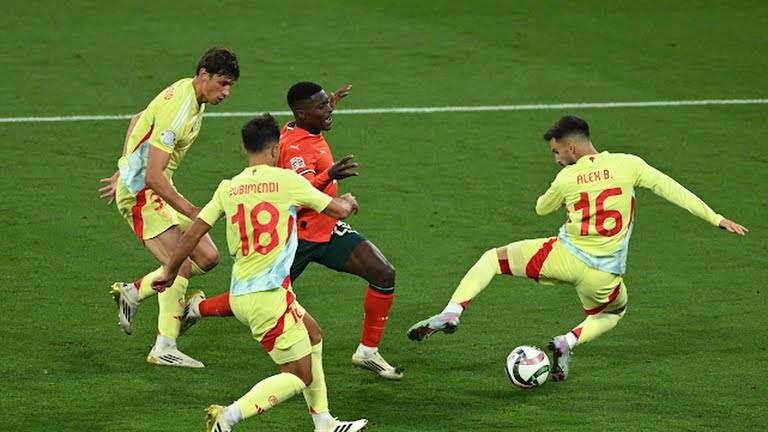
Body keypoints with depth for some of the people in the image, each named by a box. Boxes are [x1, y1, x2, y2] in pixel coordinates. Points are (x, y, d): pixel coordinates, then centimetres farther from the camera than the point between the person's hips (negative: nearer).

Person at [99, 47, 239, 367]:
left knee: (207, 257, 2)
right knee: (181, 266, -17)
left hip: (158, 190, 10)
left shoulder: (189, 94, 6)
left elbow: (138, 120, 22)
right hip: (141, 193, -10)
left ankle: (132, 292, 14)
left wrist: (125, 171, 27)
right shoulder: (178, 110, -25)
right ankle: (164, 348, -8)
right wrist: (191, 212, -24)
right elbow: (153, 175, -28)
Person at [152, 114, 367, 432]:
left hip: (241, 295, 7)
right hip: (269, 295, -7)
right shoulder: (286, 180, -7)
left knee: (312, 334, 26)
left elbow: (193, 232, 6)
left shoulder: (227, 188, 6)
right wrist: (348, 201, 28)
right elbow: (339, 211, 3)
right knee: (301, 376, 2)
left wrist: (170, 272, 21)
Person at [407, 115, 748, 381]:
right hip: (603, 275, 1)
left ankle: (451, 312, -3)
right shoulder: (627, 165, -3)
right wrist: (716, 218, 0)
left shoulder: (566, 178, -3)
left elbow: (542, 208, 16)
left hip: (564, 256, -1)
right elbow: (670, 189, -4)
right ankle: (569, 342, 8)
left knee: (491, 259, 17)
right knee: (613, 313, 35)